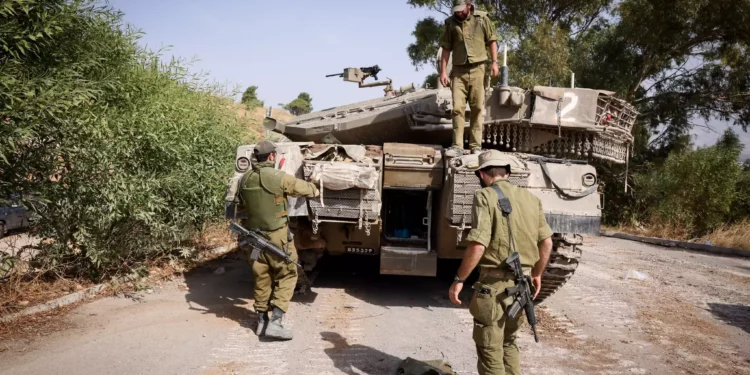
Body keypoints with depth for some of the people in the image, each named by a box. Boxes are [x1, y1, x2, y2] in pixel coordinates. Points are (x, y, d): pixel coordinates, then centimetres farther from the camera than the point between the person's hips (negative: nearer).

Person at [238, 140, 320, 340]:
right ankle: (275, 322, -3)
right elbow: (303, 187, -3)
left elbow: (242, 205, 13)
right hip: (276, 235, -6)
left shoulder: (245, 179, 2)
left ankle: (262, 320, 23)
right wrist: (315, 190, 19)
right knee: (287, 276, 4)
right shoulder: (279, 177, -15)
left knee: (261, 277, 16)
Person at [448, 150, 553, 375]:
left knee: (490, 349, 6)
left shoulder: (486, 196, -12)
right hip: (522, 283, 6)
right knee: (508, 342, 24)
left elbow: (478, 246, -21)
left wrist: (459, 279, -11)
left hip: (494, 284, -6)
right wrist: (537, 274, 24)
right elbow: (547, 242, 10)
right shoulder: (531, 198, 7)